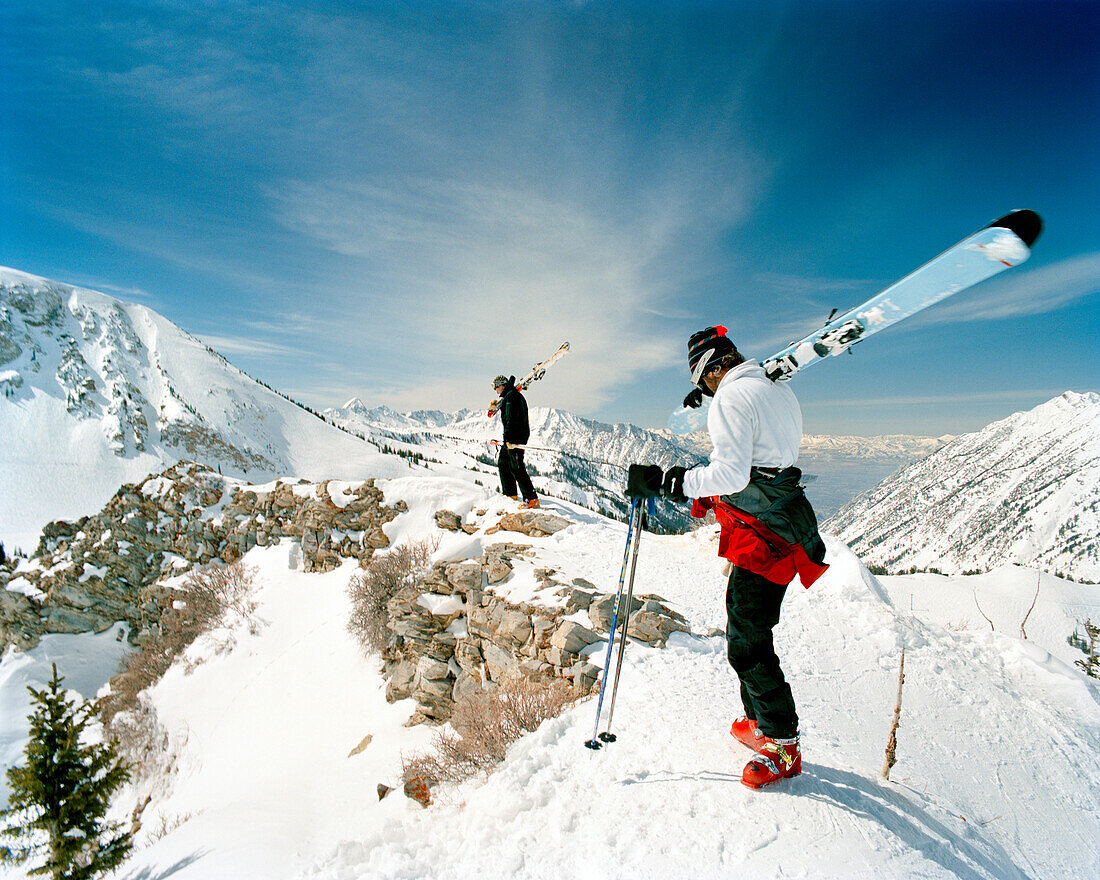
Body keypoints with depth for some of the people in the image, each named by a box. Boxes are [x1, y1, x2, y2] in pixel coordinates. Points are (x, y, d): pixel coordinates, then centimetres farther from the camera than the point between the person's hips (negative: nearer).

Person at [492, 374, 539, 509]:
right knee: (502, 463, 19)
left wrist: (507, 438, -25)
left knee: (517, 468, -13)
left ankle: (532, 499, -14)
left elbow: (511, 419, -21)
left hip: (516, 436, -11)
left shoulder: (510, 396, -12)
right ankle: (510, 494, 28)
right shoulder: (516, 395, 21)